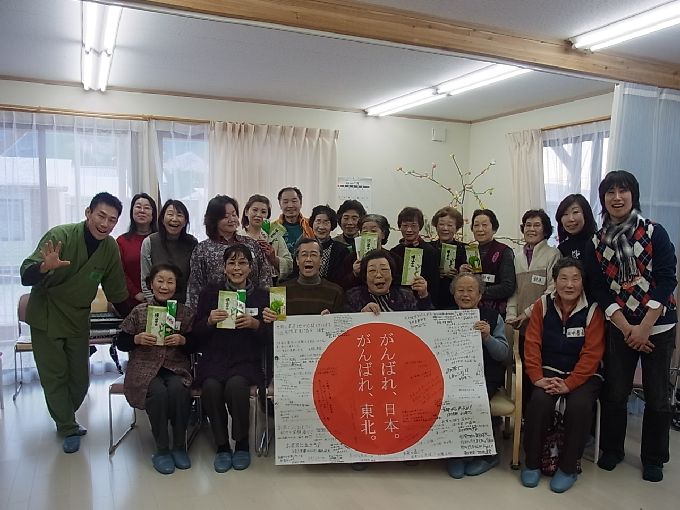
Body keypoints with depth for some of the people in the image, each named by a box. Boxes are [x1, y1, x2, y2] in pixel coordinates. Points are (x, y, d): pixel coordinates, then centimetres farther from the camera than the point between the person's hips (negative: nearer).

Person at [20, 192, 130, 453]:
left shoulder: (111, 248, -7)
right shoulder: (60, 235, -22)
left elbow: (117, 293, 2)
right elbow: (25, 275, -25)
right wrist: (46, 266, -47)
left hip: (78, 320, 4)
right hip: (46, 317, -4)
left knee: (80, 380, 12)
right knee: (54, 378, 4)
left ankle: (65, 419, 40)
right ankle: (68, 429, 23)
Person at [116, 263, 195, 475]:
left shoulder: (184, 312, 6)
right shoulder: (139, 311, 5)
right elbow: (120, 343, 8)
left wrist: (183, 340, -13)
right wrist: (137, 339, -11)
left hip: (176, 366, 1)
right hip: (145, 367, 0)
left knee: (177, 390, -31)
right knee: (158, 392, -31)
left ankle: (179, 446, -11)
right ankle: (161, 449, -11)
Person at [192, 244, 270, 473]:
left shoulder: (262, 296, 8)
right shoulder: (210, 292, 9)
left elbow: (269, 338, 5)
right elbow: (196, 332, 7)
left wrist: (255, 324, -15)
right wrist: (209, 321, -13)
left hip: (246, 360, -1)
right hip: (214, 358, 1)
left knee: (236, 384, -32)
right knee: (211, 387, -30)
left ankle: (242, 444, -7)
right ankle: (222, 446, -7)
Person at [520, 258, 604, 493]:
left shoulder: (592, 310, -6)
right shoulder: (543, 305, 0)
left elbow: (591, 354, -11)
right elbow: (532, 344, -3)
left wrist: (569, 384, -21)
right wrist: (538, 378, -15)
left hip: (583, 374, -1)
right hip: (549, 371, 1)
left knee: (579, 405, -30)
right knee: (539, 401, -27)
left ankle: (568, 467, -7)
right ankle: (532, 463, -7)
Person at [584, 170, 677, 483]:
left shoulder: (655, 233, -5)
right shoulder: (597, 243, 2)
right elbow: (599, 290, -1)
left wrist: (644, 327, -14)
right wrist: (626, 328, -10)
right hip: (620, 328, 2)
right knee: (614, 392, 8)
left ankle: (653, 458, 26)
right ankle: (611, 450, 28)